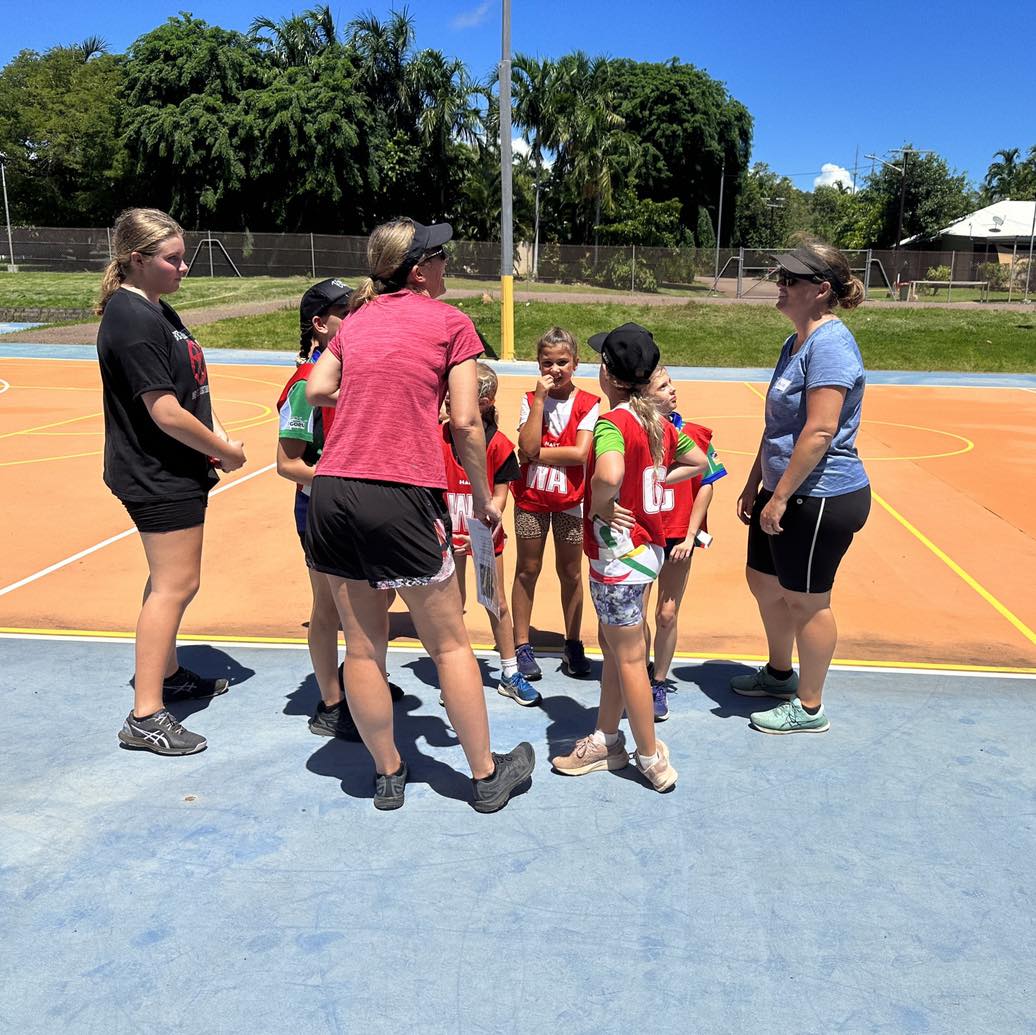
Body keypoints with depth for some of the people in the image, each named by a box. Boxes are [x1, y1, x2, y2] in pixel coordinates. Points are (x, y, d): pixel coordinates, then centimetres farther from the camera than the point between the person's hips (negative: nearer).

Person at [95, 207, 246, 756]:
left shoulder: (155, 309, 12)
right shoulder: (133, 320, -20)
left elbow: (191, 388, 16)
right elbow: (166, 412, -24)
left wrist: (215, 432, -1)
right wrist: (225, 450, -12)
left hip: (173, 471, 10)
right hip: (159, 476, -10)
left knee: (170, 578, 21)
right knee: (175, 585, -6)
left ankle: (167, 673, 39)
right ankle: (146, 716, 2)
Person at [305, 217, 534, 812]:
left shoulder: (357, 319, 16)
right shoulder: (450, 321, 3)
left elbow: (316, 391, 9)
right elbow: (466, 423, -2)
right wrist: (483, 497, 8)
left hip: (332, 490, 5)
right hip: (402, 495, -5)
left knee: (363, 645, 14)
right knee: (450, 645, 9)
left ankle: (388, 774, 30)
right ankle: (487, 775, 24)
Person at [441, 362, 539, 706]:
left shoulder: (498, 444, -11)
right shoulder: (437, 437, -6)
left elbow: (500, 494, -9)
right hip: (449, 532, 1)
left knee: (497, 604, 10)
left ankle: (510, 674, 24)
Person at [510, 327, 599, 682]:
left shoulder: (588, 404, -4)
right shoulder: (530, 400, -1)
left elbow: (580, 453, -17)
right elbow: (528, 447, -17)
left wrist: (536, 454, -14)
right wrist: (540, 399, -17)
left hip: (570, 499, -1)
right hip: (531, 497, 1)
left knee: (570, 573, 9)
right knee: (527, 570, 8)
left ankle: (573, 644, 24)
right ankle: (522, 645, 19)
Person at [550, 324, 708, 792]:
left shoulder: (612, 422, -21)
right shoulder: (659, 421, 5)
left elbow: (608, 474, -41)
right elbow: (698, 462, 19)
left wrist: (599, 505, -21)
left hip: (619, 555, -9)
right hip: (647, 547, 9)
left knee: (629, 658, 5)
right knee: (613, 646, 20)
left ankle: (652, 759, 19)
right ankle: (605, 740, 34)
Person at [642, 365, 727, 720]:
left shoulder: (692, 434, -6)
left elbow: (705, 485, -1)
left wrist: (690, 536, -4)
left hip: (677, 538, 1)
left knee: (667, 615, 6)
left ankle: (659, 683, 25)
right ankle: (643, 671, 29)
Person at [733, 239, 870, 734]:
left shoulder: (829, 343, -19)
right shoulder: (796, 343, 12)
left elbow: (820, 432, -26)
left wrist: (780, 496, -22)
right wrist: (754, 485, 18)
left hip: (821, 499, -10)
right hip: (787, 492, 10)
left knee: (805, 600, 3)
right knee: (763, 579, 21)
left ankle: (808, 708, 21)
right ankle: (779, 672, 42)